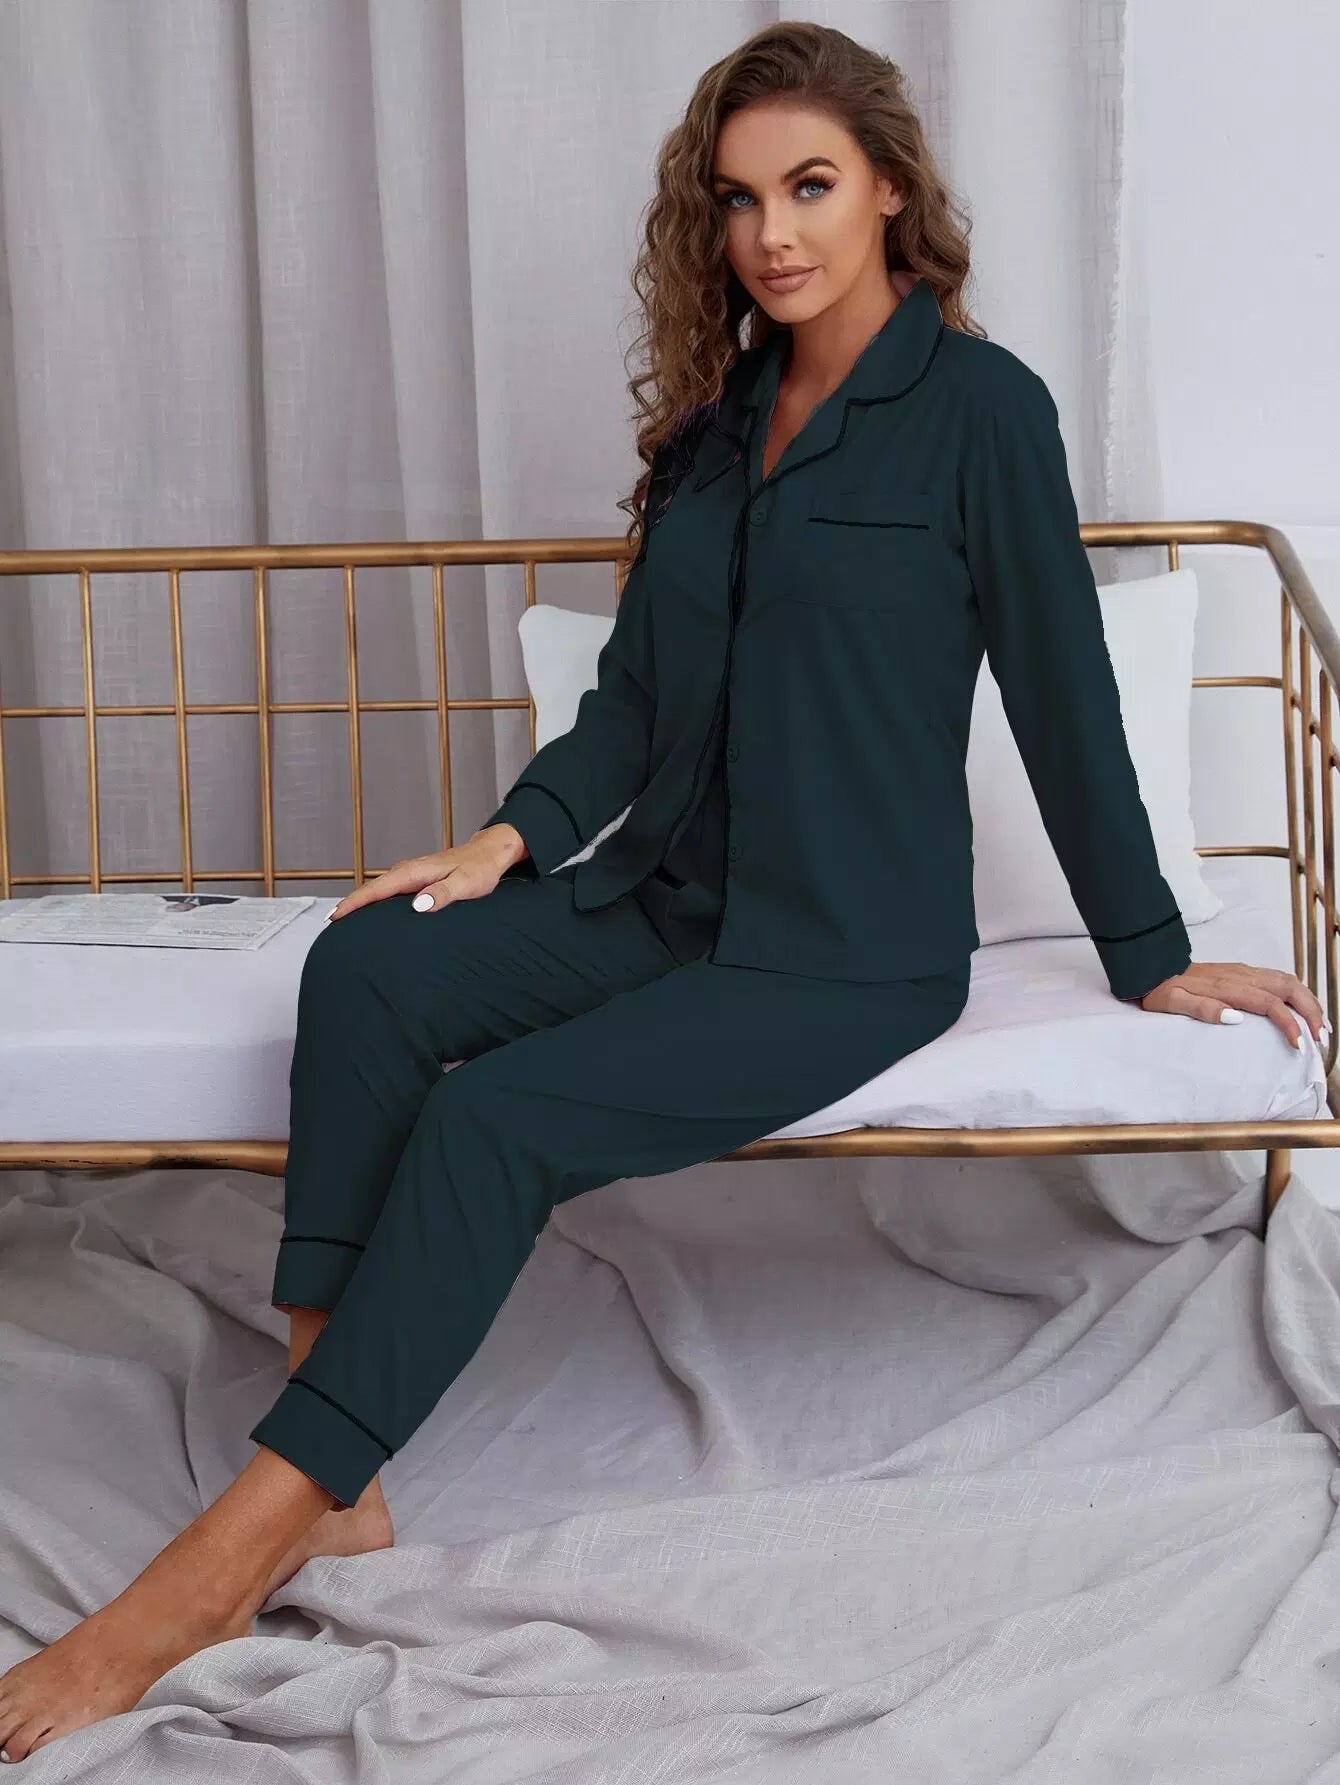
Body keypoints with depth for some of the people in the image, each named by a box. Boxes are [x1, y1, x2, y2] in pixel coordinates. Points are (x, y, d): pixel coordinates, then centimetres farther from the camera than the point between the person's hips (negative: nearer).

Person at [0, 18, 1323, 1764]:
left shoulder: (978, 407, -7)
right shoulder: (719, 413, 13)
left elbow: (1063, 690, -4)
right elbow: (640, 687, 14)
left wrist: (1148, 955, 1)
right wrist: (518, 834, -3)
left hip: (853, 949, -6)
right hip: (671, 896, 7)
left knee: (494, 1120, -25)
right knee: (370, 970, -19)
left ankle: (227, 1556, -19)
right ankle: (329, 1480, -20)